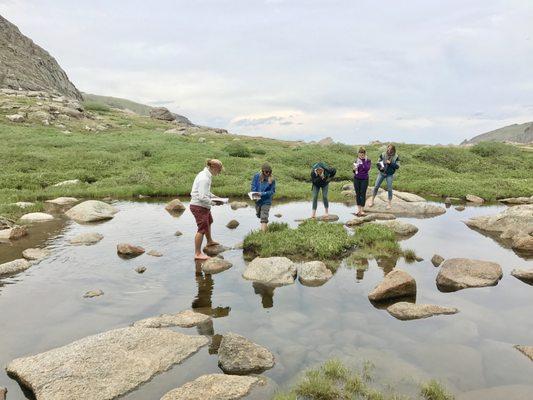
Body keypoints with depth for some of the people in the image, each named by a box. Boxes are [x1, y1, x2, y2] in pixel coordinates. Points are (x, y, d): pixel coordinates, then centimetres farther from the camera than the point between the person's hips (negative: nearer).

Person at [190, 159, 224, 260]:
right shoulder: (204, 178, -25)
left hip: (204, 206, 11)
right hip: (199, 206, -11)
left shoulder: (206, 175, 6)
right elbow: (202, 197, -29)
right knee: (202, 228, -7)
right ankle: (197, 253, 0)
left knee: (209, 221, 30)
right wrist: (213, 202, -19)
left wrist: (213, 196, 7)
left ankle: (209, 241, 53)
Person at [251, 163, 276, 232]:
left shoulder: (271, 179, -12)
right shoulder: (257, 176, -6)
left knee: (264, 218, -10)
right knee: (259, 215, 23)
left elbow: (272, 191, -8)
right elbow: (253, 187, 0)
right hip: (257, 200, 4)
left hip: (266, 201, -4)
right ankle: (266, 225, 49)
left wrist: (263, 194, -21)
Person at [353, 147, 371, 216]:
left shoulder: (368, 161, -4)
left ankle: (362, 210, 11)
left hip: (364, 179, -3)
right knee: (357, 194, 8)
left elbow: (367, 169, -21)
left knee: (363, 194, 1)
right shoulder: (356, 161, 2)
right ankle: (359, 209, 19)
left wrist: (364, 161, -20)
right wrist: (354, 169, -13)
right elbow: (355, 171, 9)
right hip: (356, 179, 3)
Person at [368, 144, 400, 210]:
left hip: (390, 175, -1)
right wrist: (380, 167, -18)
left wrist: (390, 163, -22)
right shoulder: (383, 155, -5)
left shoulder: (396, 157, -8)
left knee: (389, 189, 1)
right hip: (381, 173, 2)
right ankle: (372, 201, 17)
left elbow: (397, 166, -9)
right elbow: (378, 163, 2)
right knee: (376, 186, 3)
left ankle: (389, 204, 14)